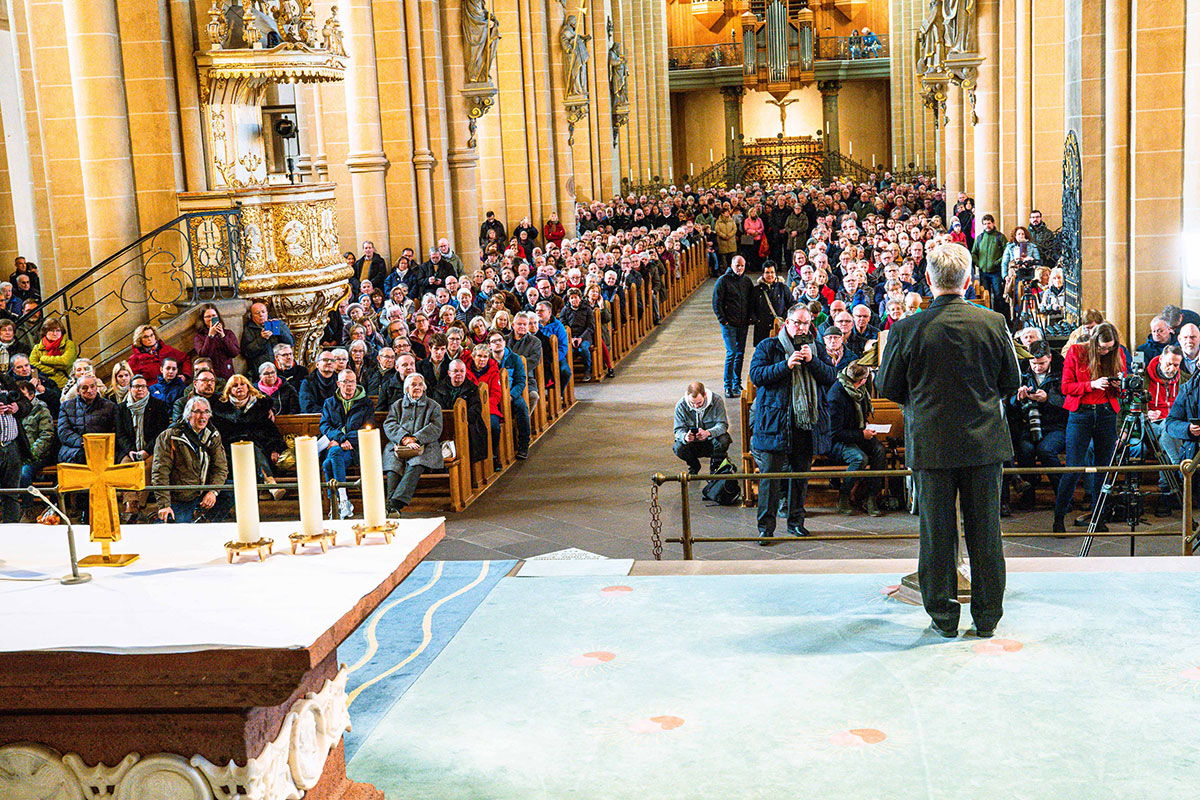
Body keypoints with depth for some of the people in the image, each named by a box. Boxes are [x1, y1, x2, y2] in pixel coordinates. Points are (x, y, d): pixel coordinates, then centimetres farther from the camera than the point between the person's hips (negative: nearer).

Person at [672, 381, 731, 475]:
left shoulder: (716, 400, -17)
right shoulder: (681, 405, -13)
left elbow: (723, 425, -21)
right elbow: (679, 430, -13)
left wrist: (708, 433, -43)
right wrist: (685, 437, -39)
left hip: (712, 440, -1)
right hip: (693, 444, 1)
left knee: (723, 440, -34)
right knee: (678, 448, -29)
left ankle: (715, 466, 0)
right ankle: (694, 466, 7)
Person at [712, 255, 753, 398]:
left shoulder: (747, 280, 9)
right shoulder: (723, 280, -6)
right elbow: (716, 303, -6)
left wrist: (751, 317, 4)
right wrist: (723, 321, -10)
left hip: (743, 324, 5)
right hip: (729, 324, -5)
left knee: (740, 353, 9)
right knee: (731, 352, -10)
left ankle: (737, 384, 18)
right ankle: (728, 386, -5)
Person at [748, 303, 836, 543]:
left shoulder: (817, 347, 13)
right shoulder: (768, 346, 3)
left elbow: (830, 377, 6)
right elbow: (756, 375, -8)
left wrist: (812, 360, -10)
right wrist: (786, 365, -17)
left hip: (807, 422, 4)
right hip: (775, 421, -4)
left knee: (801, 473, 10)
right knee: (770, 474, -6)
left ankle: (796, 521, 22)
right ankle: (765, 526, -1)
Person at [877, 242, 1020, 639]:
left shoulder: (906, 329, -11)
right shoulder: (993, 323, -5)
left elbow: (887, 387, -1)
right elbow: (1011, 383, 5)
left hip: (932, 444, -2)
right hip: (984, 441, 2)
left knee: (937, 533, 8)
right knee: (985, 531, 10)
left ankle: (944, 617, 15)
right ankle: (986, 617, 18)